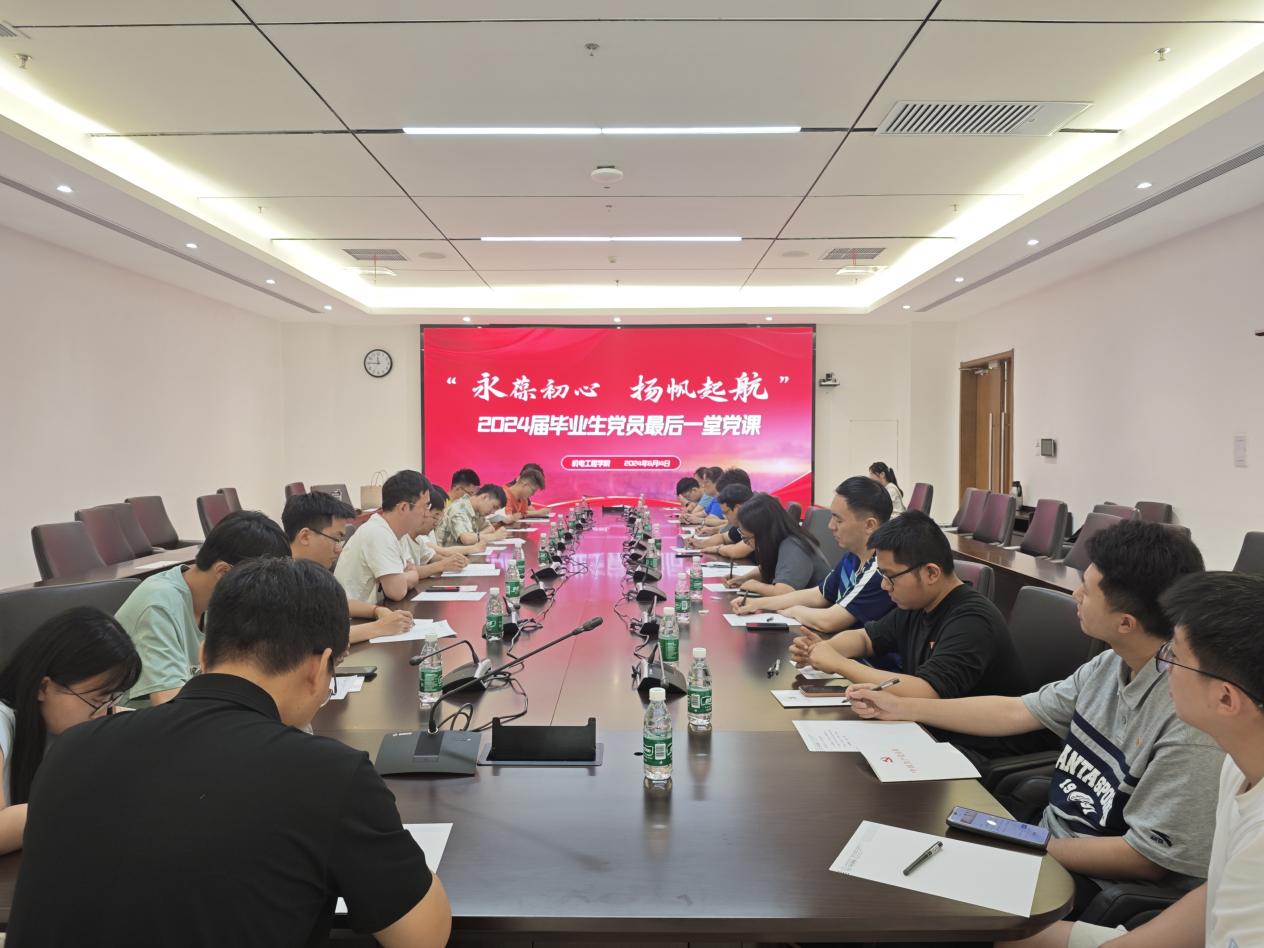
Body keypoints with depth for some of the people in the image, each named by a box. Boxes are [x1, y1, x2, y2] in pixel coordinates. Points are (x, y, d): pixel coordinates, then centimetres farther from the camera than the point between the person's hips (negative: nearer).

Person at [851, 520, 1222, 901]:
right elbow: (1016, 711, 7)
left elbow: (1151, 859, -22)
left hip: (1093, 884, -7)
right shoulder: (1110, 666, -2)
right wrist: (901, 708, 10)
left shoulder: (1191, 718, -26)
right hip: (1047, 838, 7)